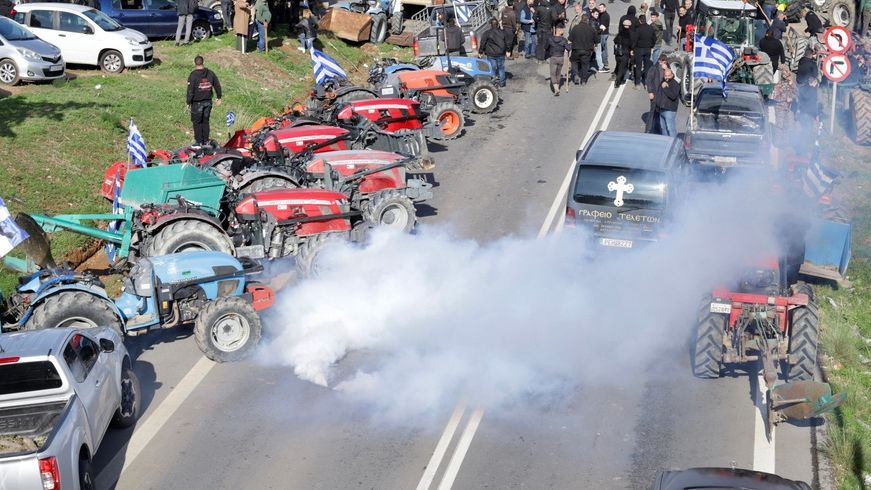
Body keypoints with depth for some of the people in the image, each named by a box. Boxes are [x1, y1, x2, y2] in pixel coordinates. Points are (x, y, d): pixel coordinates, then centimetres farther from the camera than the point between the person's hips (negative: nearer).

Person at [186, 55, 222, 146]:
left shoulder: (193, 75, -15)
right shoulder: (210, 73, 1)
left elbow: (190, 90, -15)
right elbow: (217, 85, 9)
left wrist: (188, 102, -6)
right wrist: (218, 97, 21)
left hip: (197, 103, -5)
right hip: (208, 102, 5)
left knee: (197, 122, 6)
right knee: (205, 121, 16)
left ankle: (199, 142, 9)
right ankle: (206, 141, 20)